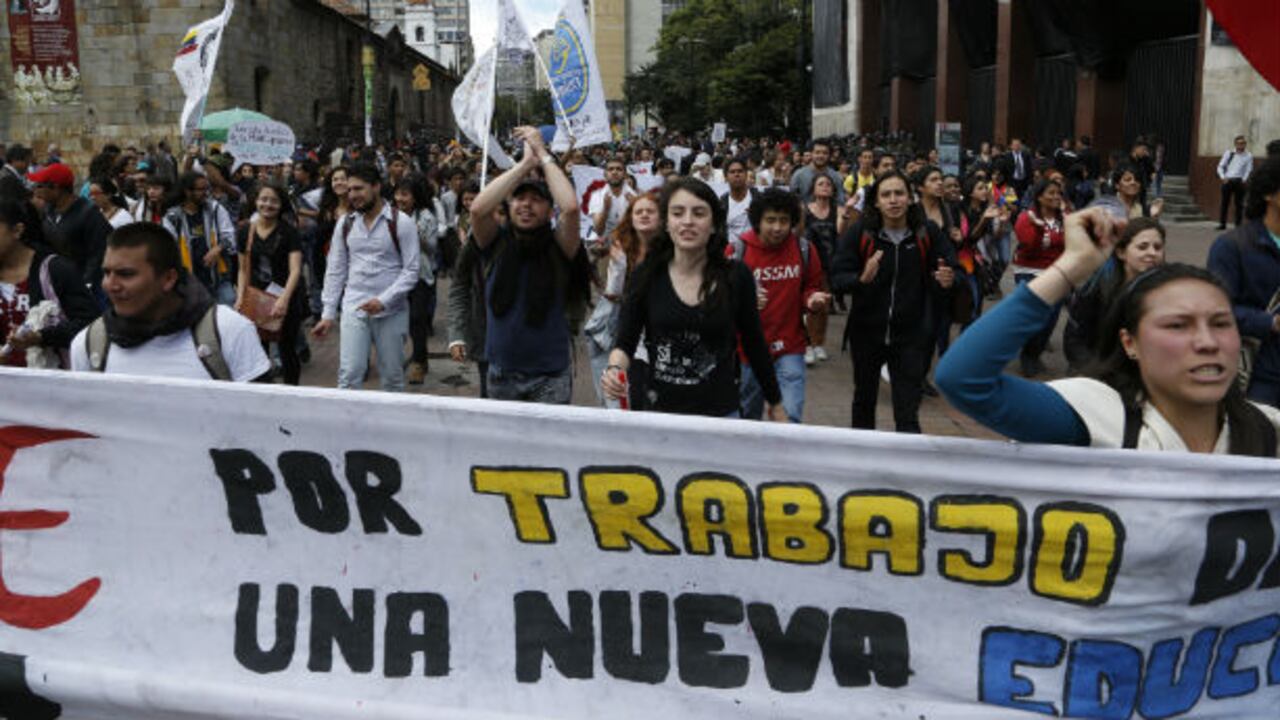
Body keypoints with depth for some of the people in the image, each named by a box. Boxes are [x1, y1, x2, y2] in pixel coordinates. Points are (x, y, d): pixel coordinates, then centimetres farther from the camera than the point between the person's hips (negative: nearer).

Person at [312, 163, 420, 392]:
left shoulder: (401, 222, -5)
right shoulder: (345, 224, 7)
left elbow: (411, 270, -8)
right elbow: (335, 271, 10)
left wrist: (383, 301, -18)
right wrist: (328, 314, 4)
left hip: (391, 311, -2)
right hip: (354, 309, 2)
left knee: (392, 377, 7)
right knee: (349, 375, -6)